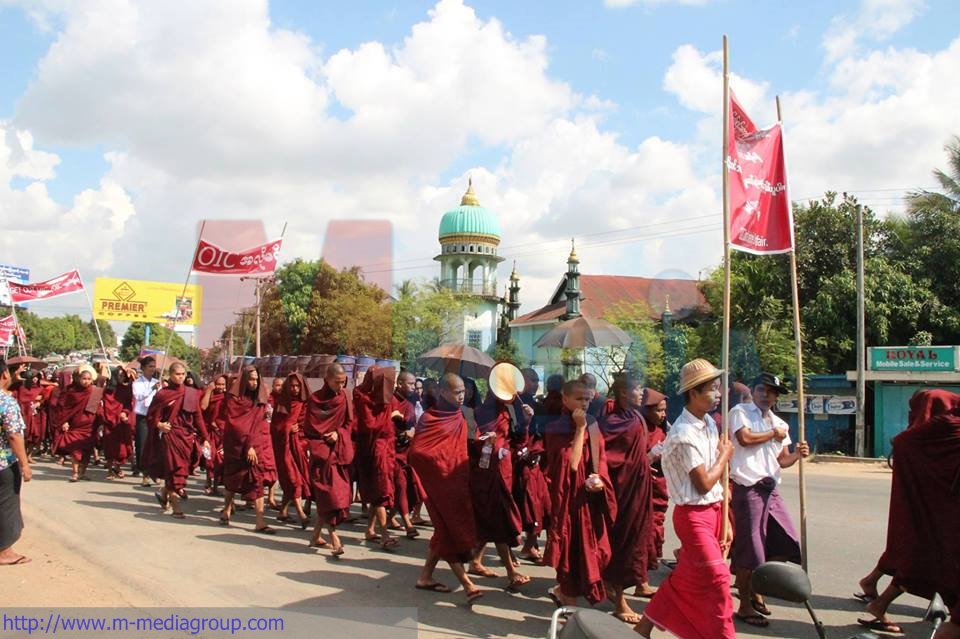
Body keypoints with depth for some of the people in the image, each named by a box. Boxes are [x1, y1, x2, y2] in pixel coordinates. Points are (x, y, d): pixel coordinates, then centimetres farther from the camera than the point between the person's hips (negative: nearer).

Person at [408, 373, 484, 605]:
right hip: (439, 482, -7)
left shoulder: (459, 418, 10)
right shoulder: (429, 419, -12)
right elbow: (416, 452, -20)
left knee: (446, 530, 12)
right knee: (450, 530, -6)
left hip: (457, 483, 7)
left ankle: (425, 576, 23)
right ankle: (466, 584, -6)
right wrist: (440, 460, -17)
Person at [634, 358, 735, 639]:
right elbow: (704, 483, -19)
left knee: (685, 579, 15)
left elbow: (718, 480, 9)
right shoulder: (684, 434, -20)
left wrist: (725, 522, 8)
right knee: (717, 579, -5)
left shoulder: (709, 424, 7)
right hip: (693, 515, -8)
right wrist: (724, 456, -4)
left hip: (713, 512, 9)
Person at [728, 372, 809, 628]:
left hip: (770, 489, 7)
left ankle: (755, 590, 28)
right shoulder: (740, 412, -2)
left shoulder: (779, 424, 17)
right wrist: (773, 434, -5)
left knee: (787, 544, 9)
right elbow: (745, 438, -20)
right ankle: (745, 607, 11)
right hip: (747, 488, -7)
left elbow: (782, 461, 16)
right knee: (749, 549, -2)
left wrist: (797, 454, -5)